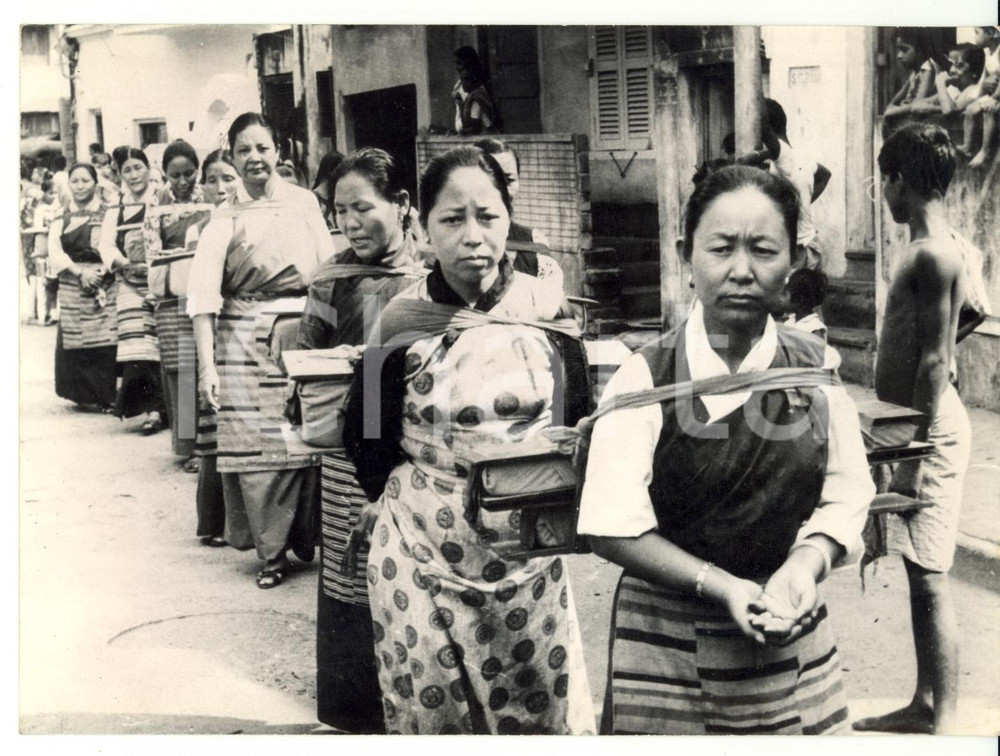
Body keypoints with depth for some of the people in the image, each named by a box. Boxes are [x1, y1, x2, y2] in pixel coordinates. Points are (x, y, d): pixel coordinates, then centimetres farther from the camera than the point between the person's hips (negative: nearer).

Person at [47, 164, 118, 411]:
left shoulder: (108, 214, 5)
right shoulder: (61, 219, 12)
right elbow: (55, 253, 1)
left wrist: (100, 272, -18)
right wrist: (80, 272, -14)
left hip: (106, 286, -2)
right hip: (72, 288, 2)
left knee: (107, 342, -10)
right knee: (74, 346, 0)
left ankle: (108, 395, -2)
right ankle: (84, 395, 12)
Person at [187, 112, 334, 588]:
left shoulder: (304, 202, 8)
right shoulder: (227, 217, 2)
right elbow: (203, 294, -6)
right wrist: (207, 366, -15)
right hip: (247, 341, -1)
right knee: (256, 447, -1)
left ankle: (310, 539, 18)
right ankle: (272, 552, 12)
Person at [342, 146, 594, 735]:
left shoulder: (546, 310, -3)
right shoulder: (401, 322, -6)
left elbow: (578, 423, 6)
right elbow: (367, 440, 4)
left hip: (529, 550, 1)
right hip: (422, 552, -1)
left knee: (538, 709, 10)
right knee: (431, 714, 8)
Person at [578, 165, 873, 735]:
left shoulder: (817, 370, -1)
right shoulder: (644, 379, -11)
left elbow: (845, 497, 3)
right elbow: (613, 529, -13)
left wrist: (806, 564, -16)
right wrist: (723, 586, -21)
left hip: (791, 641, 3)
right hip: (669, 652, -3)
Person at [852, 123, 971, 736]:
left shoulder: (931, 253, -17)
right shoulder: (938, 247, 13)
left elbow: (935, 361, -20)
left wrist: (920, 450, -19)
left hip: (930, 431, -10)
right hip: (917, 423, 10)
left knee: (930, 580, -4)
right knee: (921, 575, 15)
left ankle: (944, 727, 4)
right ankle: (924, 705, 26)